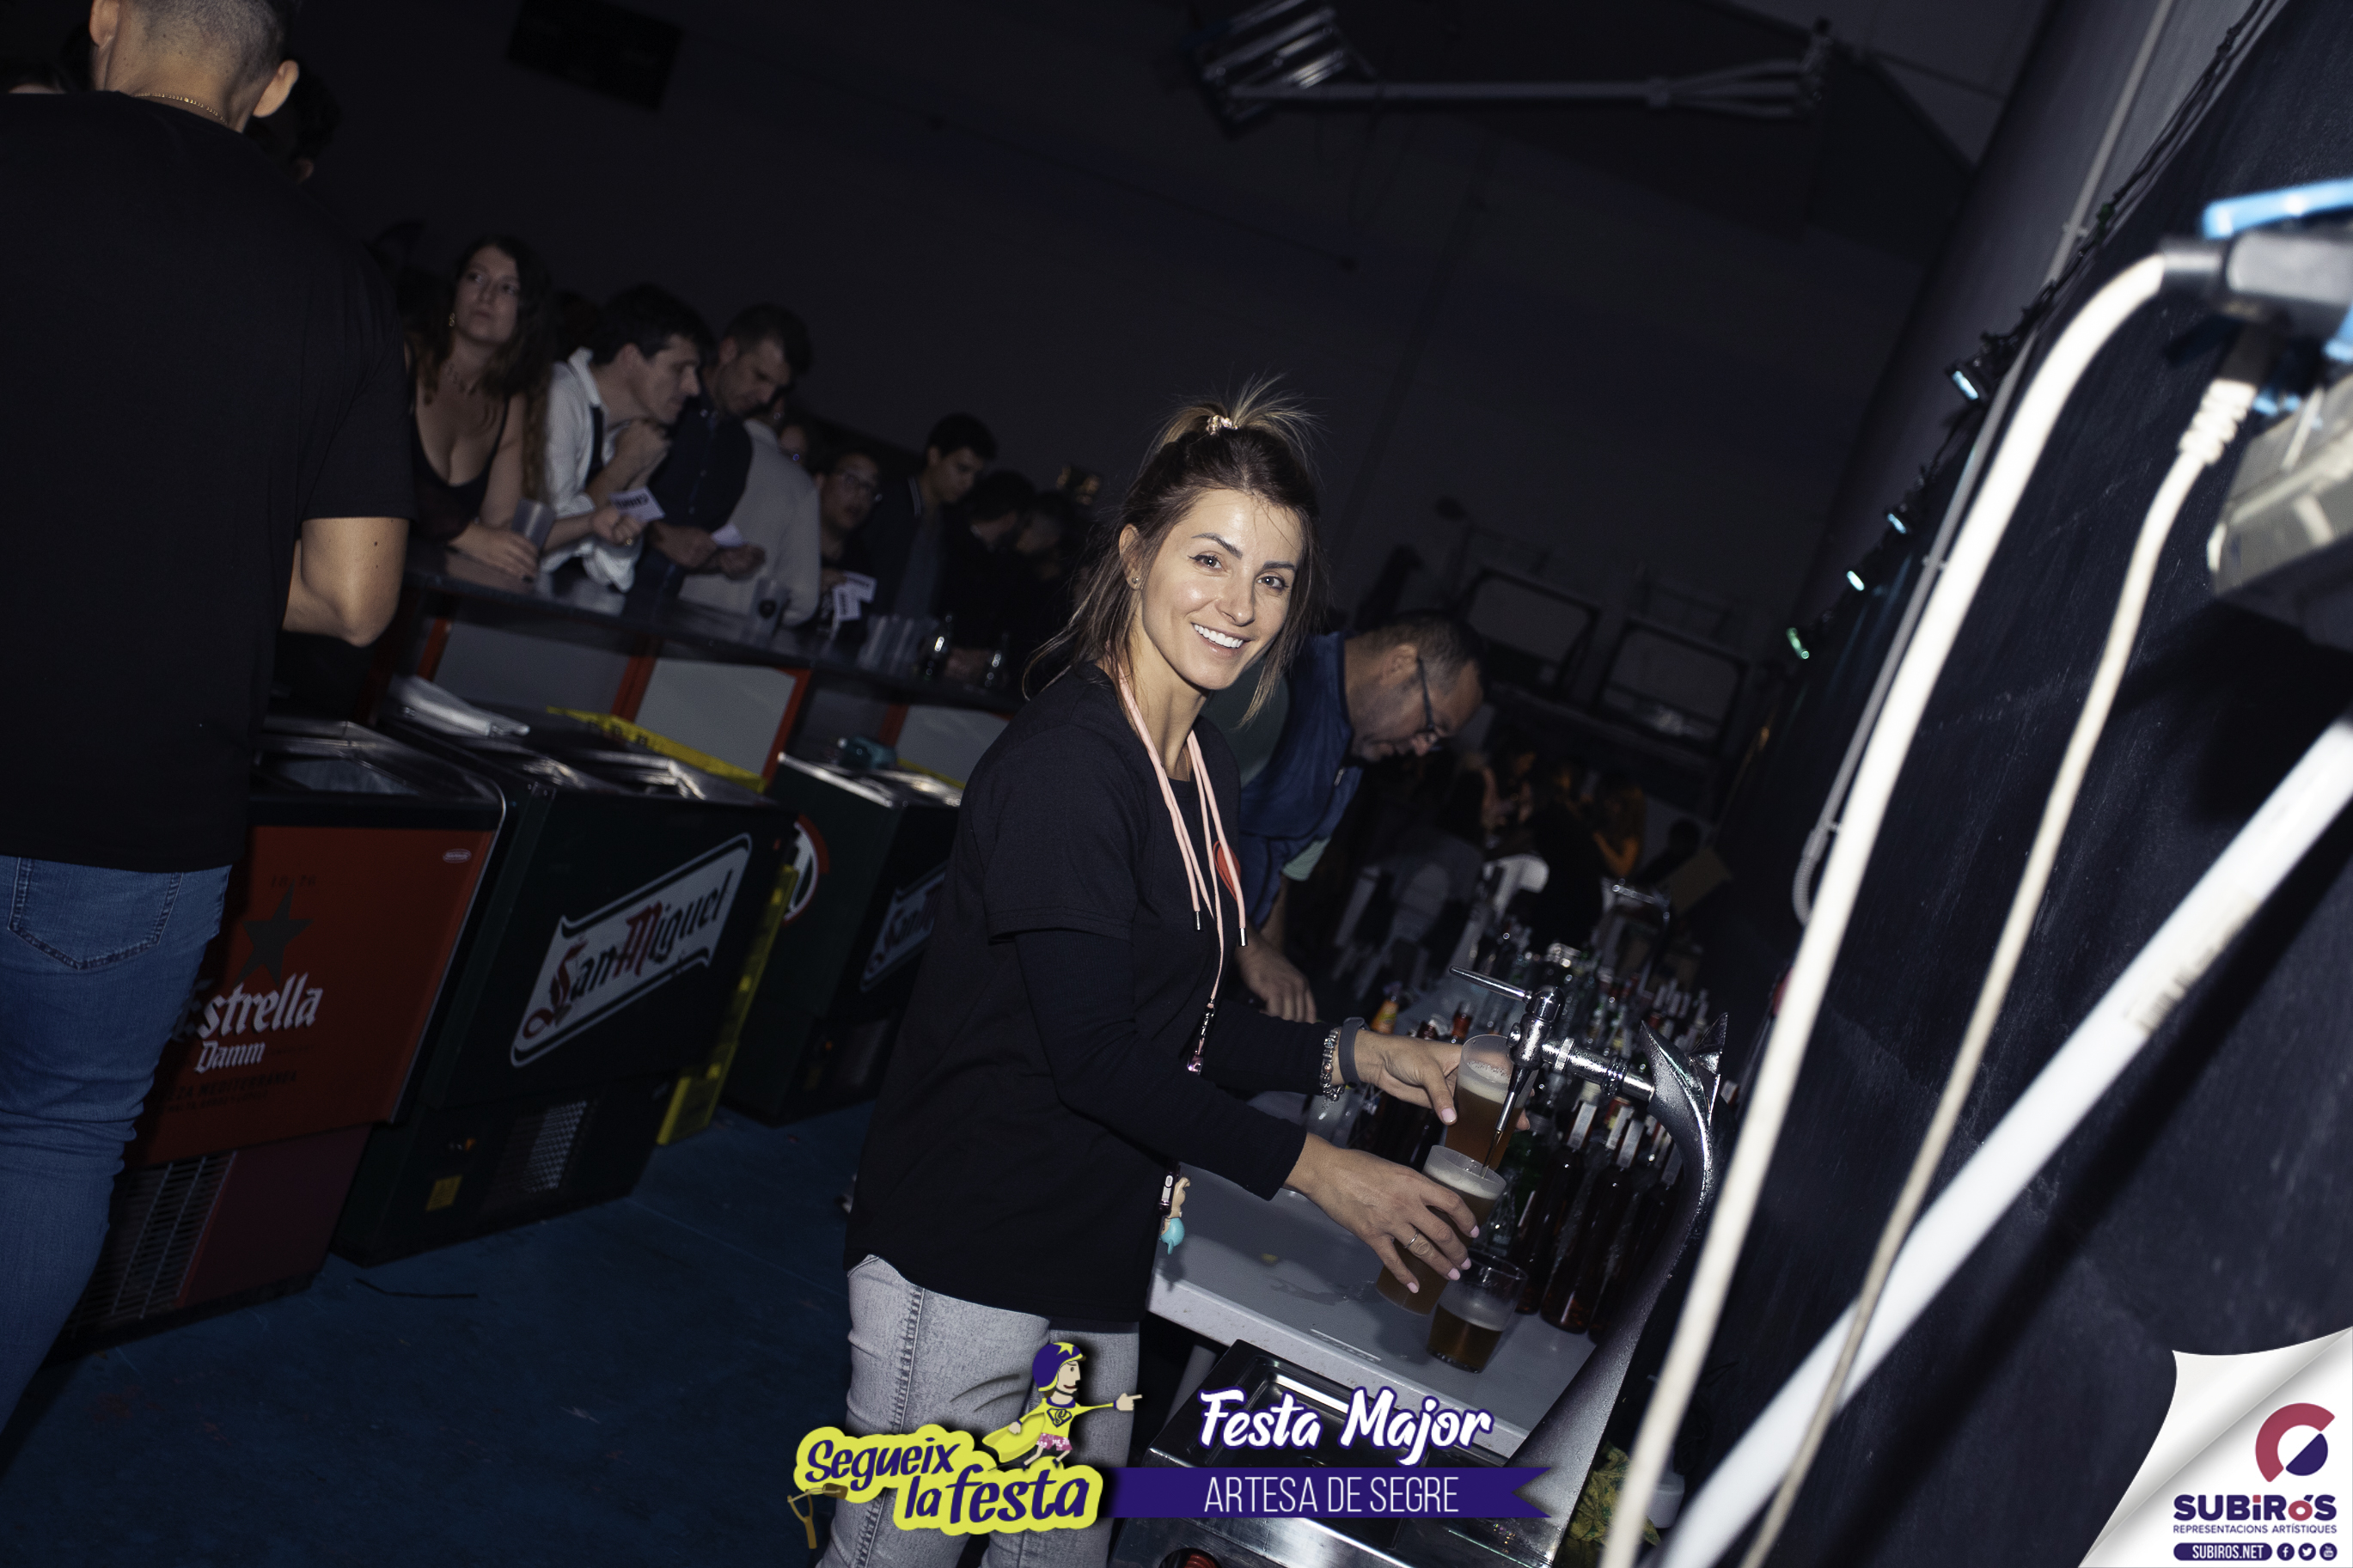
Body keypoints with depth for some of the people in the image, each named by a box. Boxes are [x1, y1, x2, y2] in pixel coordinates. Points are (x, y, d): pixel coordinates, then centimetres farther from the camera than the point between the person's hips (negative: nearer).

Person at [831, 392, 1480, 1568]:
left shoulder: (1198, 764, 9)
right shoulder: (1067, 760, -20)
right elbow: (1095, 1051, -22)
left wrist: (1352, 1056, 5)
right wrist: (1312, 1170, -18)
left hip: (1094, 1260, 9)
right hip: (968, 1262, -9)